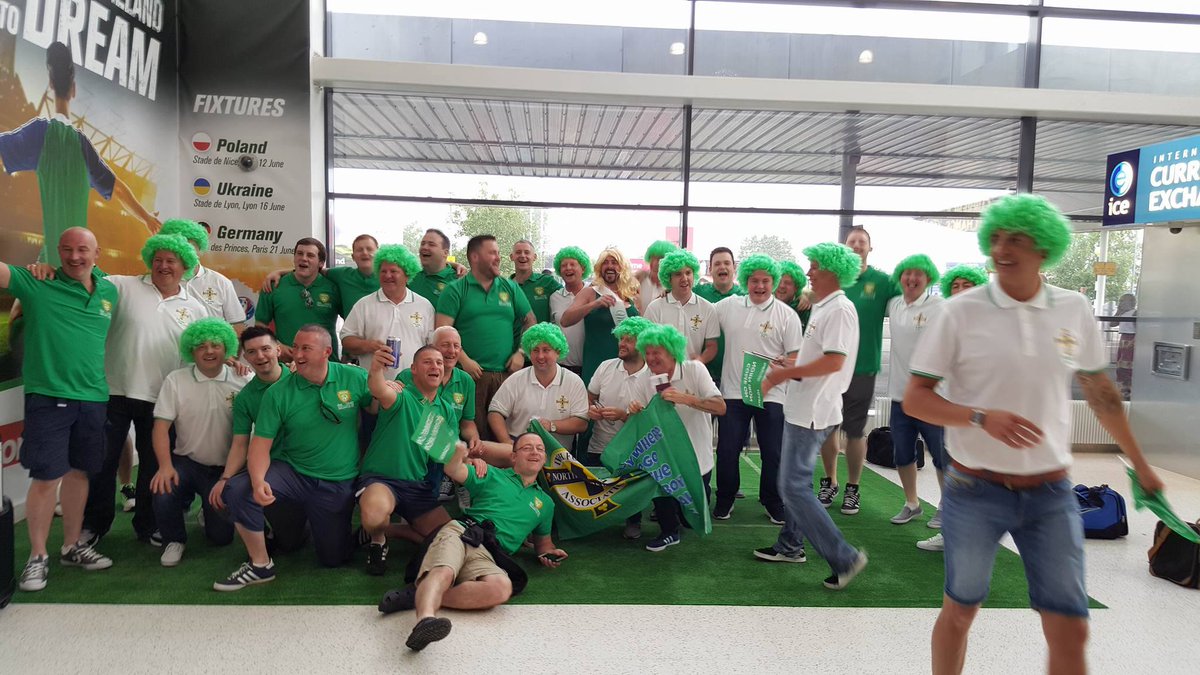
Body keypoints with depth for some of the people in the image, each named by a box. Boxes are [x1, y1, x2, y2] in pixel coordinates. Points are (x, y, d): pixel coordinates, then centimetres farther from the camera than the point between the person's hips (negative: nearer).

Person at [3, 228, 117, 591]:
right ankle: (37, 557, 15)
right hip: (48, 397, -4)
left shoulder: (109, 291, 9)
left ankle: (72, 547, 28)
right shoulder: (38, 285, -4)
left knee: (78, 471, 14)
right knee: (46, 477, -2)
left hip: (93, 397, 4)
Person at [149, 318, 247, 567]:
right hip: (187, 462, 0)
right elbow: (161, 426, -8)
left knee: (222, 535, -3)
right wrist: (165, 466, -21)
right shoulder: (175, 380, -4)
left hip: (225, 468, 0)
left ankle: (208, 510, 36)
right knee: (163, 491, -30)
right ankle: (174, 540, 4)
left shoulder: (241, 382, -7)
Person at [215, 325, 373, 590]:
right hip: (291, 474, 0)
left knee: (334, 559, 6)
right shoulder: (278, 393, -10)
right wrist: (258, 481, -30)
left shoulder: (354, 378, -10)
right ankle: (260, 565, -2)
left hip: (339, 486, 0)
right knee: (238, 489, -25)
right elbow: (260, 445, -12)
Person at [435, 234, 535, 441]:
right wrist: (464, 360, -11)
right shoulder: (455, 290, 4)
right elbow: (443, 331, -4)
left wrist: (521, 353, 4)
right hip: (471, 374, -3)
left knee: (505, 432, 5)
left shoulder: (511, 288, 14)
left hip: (506, 373, 3)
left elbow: (530, 322, 16)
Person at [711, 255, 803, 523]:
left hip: (771, 395, -1)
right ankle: (725, 499, 26)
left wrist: (785, 363, -23)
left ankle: (773, 503, 25)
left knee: (773, 453, 5)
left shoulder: (787, 315, 0)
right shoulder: (727, 306, 5)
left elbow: (796, 357, 0)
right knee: (727, 451, 5)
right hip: (733, 392, 1)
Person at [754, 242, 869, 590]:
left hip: (812, 412, -10)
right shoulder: (823, 308, 15)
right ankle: (790, 546, 32)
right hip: (801, 408, 10)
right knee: (794, 481, 19)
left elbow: (834, 361, -26)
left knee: (794, 486, -9)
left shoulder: (840, 309, -16)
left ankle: (844, 557, -2)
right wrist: (784, 371, 7)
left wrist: (786, 373, -18)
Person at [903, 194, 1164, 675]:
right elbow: (914, 399, -9)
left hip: (1051, 493, 3)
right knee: (960, 610, 13)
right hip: (975, 491, -2)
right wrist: (983, 417, -24)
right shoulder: (961, 312, -9)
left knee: (1071, 631, 6)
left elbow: (1101, 392, 16)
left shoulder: (1075, 310, 2)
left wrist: (1140, 464, 22)